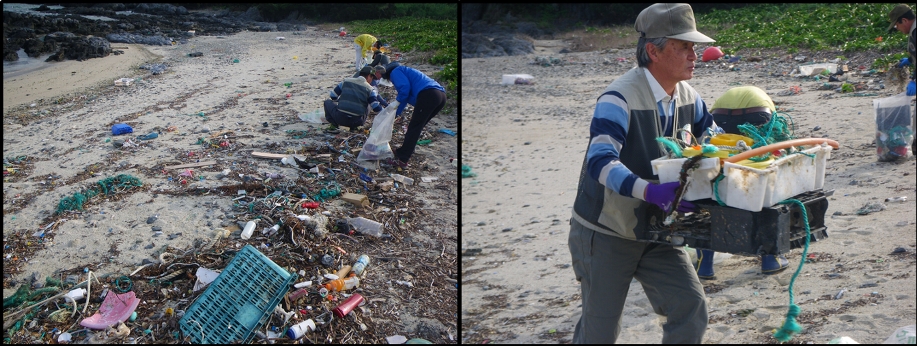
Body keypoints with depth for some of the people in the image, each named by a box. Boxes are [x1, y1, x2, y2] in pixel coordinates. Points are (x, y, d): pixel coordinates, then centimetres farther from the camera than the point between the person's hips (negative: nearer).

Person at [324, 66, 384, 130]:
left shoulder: (346, 81, 11)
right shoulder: (370, 89, 5)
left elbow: (333, 96, 17)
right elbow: (376, 108, -2)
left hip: (340, 118, 1)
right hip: (357, 121, -1)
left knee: (327, 102, 28)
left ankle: (334, 125, 10)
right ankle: (354, 127, 15)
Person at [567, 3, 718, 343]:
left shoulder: (688, 98, 1)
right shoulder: (620, 98, -24)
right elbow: (600, 162, -36)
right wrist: (652, 192, -50)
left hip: (655, 232, 7)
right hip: (606, 234, -6)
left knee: (692, 309, -5)